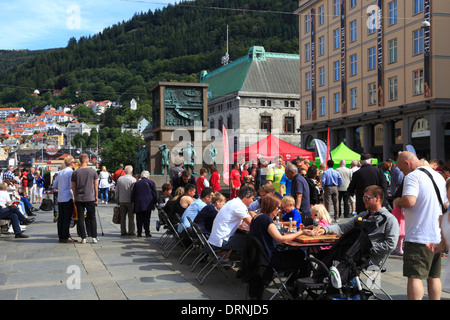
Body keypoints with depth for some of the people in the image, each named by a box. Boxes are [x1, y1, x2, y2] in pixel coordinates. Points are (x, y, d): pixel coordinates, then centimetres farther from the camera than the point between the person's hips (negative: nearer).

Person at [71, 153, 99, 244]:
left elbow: (73, 187, 4)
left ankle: (83, 238, 6)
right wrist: (96, 196, 13)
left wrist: (75, 197, 15)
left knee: (80, 218, 5)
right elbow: (96, 185, 3)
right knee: (92, 218, 9)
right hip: (90, 198, -1)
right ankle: (94, 237, 8)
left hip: (79, 198, 1)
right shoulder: (92, 171, -3)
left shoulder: (75, 172, -1)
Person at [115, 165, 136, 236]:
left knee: (122, 217, 9)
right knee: (131, 217, 2)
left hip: (121, 201, 4)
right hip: (130, 201, -4)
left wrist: (117, 201, 17)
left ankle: (123, 231, 10)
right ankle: (131, 231, 3)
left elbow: (116, 191, 10)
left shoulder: (119, 179, 6)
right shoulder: (133, 179, -8)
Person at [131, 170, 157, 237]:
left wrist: (133, 202, 15)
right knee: (147, 219, 1)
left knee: (139, 219, 5)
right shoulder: (151, 182, 3)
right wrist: (154, 203, 10)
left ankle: (139, 233, 4)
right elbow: (154, 193, 4)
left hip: (138, 204, 1)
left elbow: (133, 194, 9)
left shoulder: (137, 183, 8)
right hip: (148, 204, -1)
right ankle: (147, 232, -2)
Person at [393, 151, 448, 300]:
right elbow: (445, 205, 22)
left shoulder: (412, 176, -11)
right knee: (434, 277, 14)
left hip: (418, 236, -8)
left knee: (414, 277, -7)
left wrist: (397, 202, -7)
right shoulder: (438, 176, 15)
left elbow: (409, 200, -27)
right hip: (438, 236, 8)